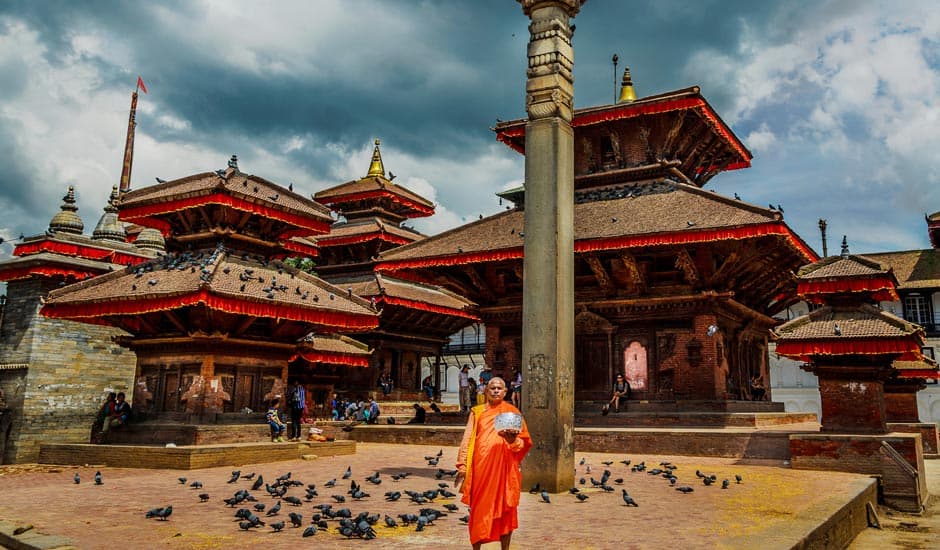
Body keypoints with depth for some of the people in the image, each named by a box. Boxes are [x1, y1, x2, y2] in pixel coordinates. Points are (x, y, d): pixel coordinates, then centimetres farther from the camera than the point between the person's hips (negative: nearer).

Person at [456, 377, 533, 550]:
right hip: (480, 466, 0)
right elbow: (467, 439, 6)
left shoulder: (512, 412, 9)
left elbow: (523, 442, 4)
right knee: (479, 508, 4)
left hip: (504, 467, 0)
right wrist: (462, 467, -2)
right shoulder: (477, 412, 10)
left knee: (505, 509, 4)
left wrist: (512, 439, -19)